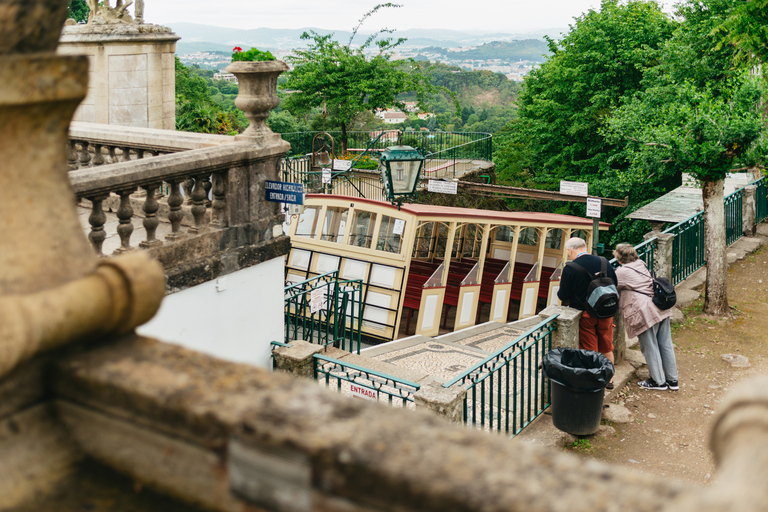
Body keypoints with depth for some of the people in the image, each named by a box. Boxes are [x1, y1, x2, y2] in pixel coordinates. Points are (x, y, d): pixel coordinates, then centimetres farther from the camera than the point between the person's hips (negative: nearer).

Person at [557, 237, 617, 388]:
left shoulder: (570, 269, -16)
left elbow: (563, 296, -11)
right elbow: (614, 285, 8)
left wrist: (561, 285, 9)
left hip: (585, 314, -4)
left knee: (590, 351, 8)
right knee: (606, 348, 19)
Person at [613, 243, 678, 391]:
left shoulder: (622, 272, -9)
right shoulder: (641, 264, 15)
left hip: (646, 313, -8)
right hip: (661, 309, 8)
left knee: (650, 348, 5)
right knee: (665, 345, 13)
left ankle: (659, 381, 16)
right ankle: (672, 380, 22)